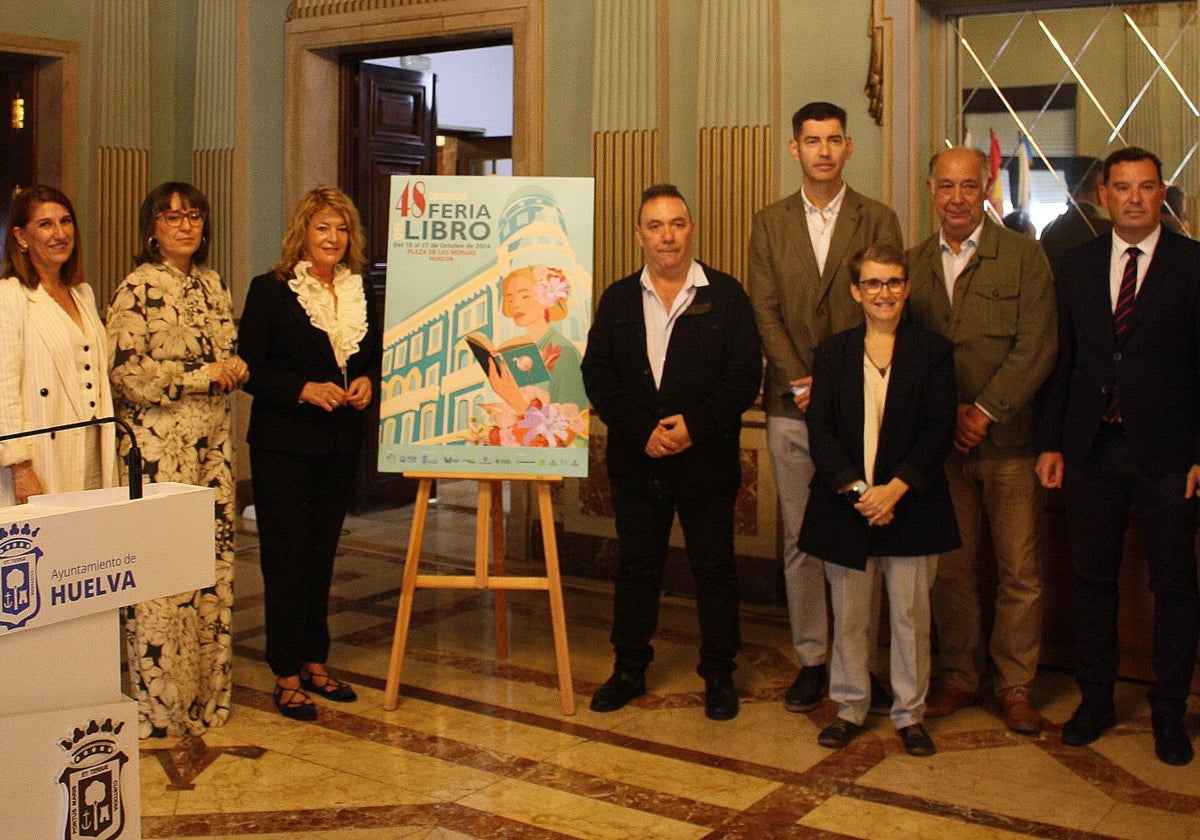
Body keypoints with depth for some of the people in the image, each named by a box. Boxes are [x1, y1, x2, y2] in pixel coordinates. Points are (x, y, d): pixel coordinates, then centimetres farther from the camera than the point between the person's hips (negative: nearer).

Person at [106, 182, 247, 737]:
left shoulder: (212, 286, 15)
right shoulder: (138, 289, -7)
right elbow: (127, 373, -14)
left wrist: (235, 370, 2)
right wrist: (205, 374, -11)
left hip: (211, 444, 7)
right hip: (159, 446, -7)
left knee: (214, 563, 8)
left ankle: (208, 692, 19)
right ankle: (162, 706, 7)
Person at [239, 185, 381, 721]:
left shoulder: (362, 293, 10)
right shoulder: (269, 290, -5)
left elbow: (375, 357, 19)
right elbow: (249, 369, -8)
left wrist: (366, 381, -2)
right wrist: (305, 389, -20)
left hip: (341, 445, 5)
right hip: (283, 445, -5)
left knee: (322, 554, 12)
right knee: (287, 558, 0)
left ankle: (315, 662, 23)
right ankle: (287, 676, 9)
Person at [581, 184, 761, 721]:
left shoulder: (725, 295, 0)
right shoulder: (617, 300, 7)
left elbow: (745, 374, -7)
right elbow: (597, 374, -1)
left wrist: (695, 425, -18)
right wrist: (643, 431, -14)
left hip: (707, 459, -2)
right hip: (635, 461, 2)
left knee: (714, 569, 7)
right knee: (635, 568, 11)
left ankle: (718, 675, 20)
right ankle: (629, 669, 24)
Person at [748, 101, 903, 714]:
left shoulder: (878, 220, 5)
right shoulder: (770, 223, 10)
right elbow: (765, 311, 3)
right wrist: (799, 380, -9)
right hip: (792, 405, 2)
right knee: (800, 540, 6)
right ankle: (811, 660, 17)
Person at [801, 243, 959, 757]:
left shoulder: (933, 352, 2)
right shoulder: (832, 354, 7)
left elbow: (939, 430, -5)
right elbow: (819, 430, -1)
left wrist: (896, 488, -16)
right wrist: (857, 490, -14)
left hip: (910, 505, -1)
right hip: (844, 505, 1)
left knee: (910, 615, 5)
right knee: (848, 616, 9)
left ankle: (910, 714, 19)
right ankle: (849, 708, 23)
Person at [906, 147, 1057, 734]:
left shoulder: (1023, 256, 0)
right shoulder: (913, 264, 9)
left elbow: (1036, 347, -7)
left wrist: (984, 412, -13)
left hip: (1008, 442, -2)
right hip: (940, 444, 2)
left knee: (1020, 571, 3)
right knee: (950, 568, 8)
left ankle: (1014, 686, 15)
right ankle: (958, 676, 22)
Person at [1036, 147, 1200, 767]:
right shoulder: (1077, 265, 8)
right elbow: (1062, 359, 9)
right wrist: (1051, 442, 4)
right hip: (1092, 449, 3)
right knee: (1092, 577, 11)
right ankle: (1095, 699, 26)